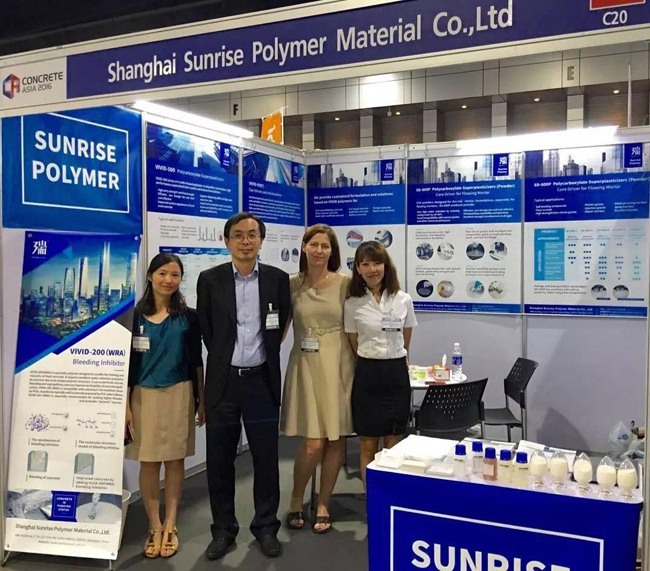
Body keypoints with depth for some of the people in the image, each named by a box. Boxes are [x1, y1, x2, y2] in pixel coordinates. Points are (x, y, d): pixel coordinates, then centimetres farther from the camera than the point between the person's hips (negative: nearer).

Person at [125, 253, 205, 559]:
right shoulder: (135, 315, 0)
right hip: (144, 395, 0)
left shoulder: (188, 317, 3)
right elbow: (128, 362, 1)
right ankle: (154, 527, 19)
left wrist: (201, 399, 6)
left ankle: (170, 526, 19)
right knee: (148, 462, 4)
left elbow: (196, 361, 7)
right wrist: (125, 404, -2)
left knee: (175, 461, 6)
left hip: (179, 394, 1)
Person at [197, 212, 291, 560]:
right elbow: (206, 331, 6)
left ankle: (266, 527, 25)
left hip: (262, 380, 0)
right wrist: (225, 360, 10)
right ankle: (223, 529, 25)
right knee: (220, 460, 9)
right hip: (223, 381, 0)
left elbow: (280, 327, 9)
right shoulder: (210, 280, -1)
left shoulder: (278, 279, 0)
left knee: (266, 459, 8)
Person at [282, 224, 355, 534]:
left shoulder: (345, 283, -1)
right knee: (313, 443, -6)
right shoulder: (292, 284, 0)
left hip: (338, 365, 1)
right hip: (306, 365, -1)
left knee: (335, 440, 6)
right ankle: (296, 499, 21)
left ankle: (323, 505, 25)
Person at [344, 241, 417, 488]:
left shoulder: (403, 300, 1)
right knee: (368, 446, 5)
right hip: (367, 374, -1)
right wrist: (371, 359, 10)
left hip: (397, 373, 1)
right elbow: (354, 344, 7)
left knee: (393, 446, 7)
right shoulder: (353, 304, -3)